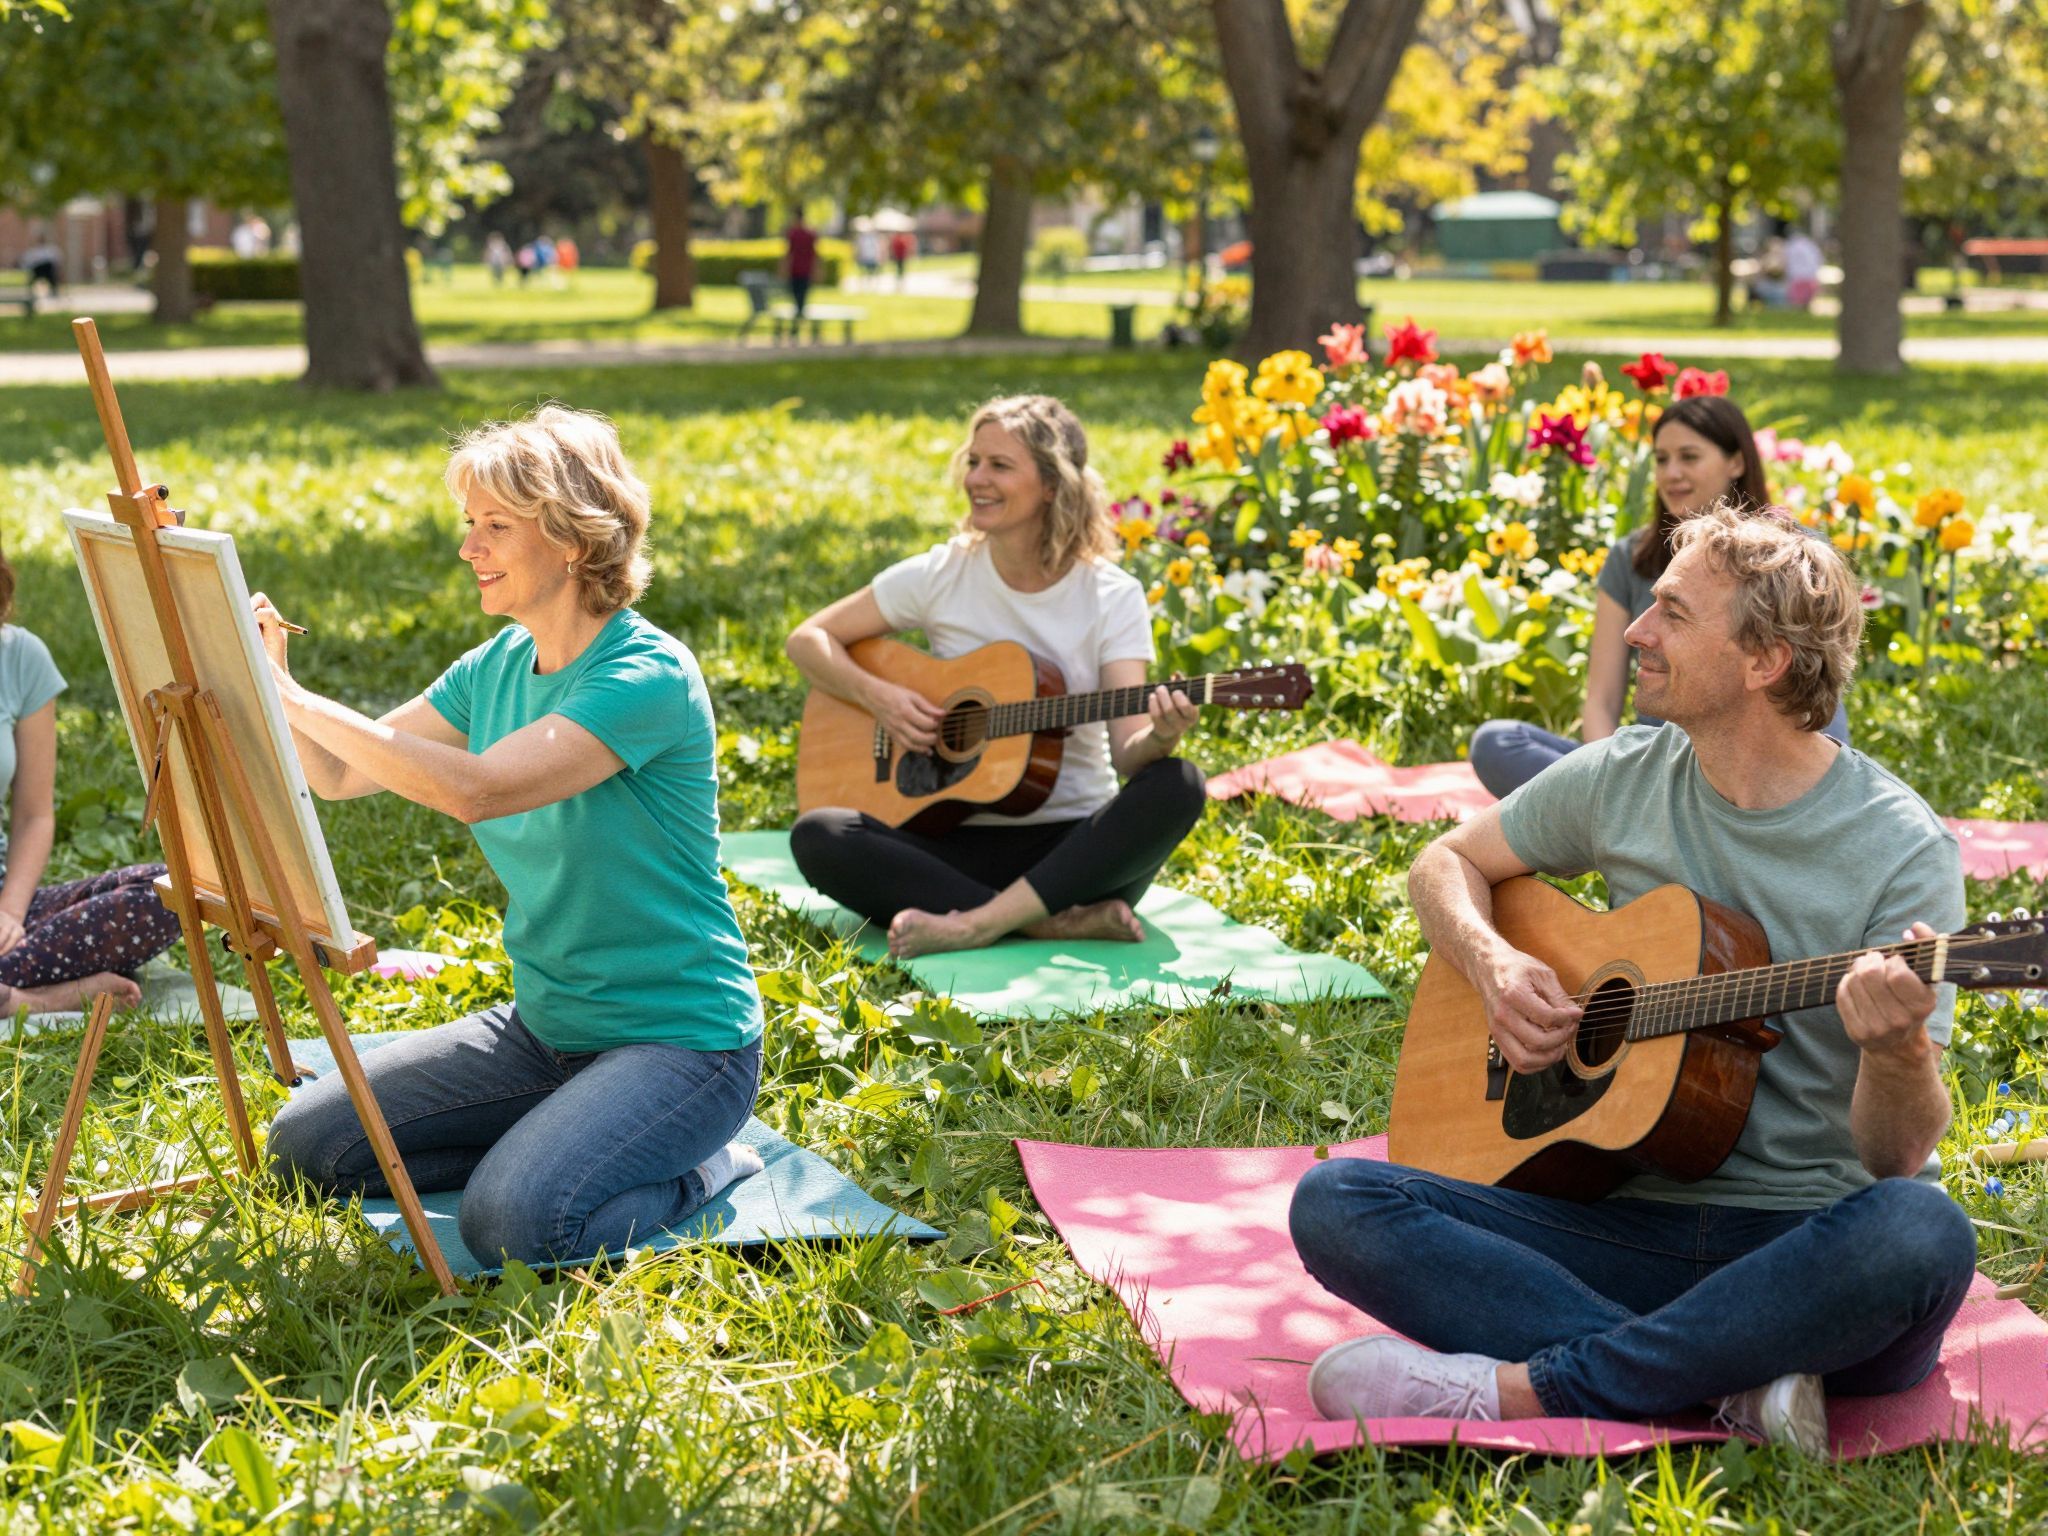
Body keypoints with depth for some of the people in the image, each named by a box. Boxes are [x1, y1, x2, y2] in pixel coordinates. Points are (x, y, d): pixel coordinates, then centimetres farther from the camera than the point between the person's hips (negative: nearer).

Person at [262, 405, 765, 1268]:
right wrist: (273, 680, -12)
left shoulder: (649, 676, -20)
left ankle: (706, 1169, -1)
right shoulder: (498, 667, 5)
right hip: (544, 1027, 8)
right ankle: (564, 1140, 12)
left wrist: (294, 698, -29)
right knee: (305, 1147, 1)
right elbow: (338, 775, 7)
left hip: (678, 1037, -8)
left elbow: (476, 788, -32)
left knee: (512, 1222, -30)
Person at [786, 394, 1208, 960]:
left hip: (1075, 848, -1)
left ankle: (975, 924, -35)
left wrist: (1160, 736, -36)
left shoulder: (1112, 597, -3)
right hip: (960, 843, 1)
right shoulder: (941, 575, 2)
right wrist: (877, 695, -10)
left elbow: (1127, 751, -13)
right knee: (816, 836, -26)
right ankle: (1063, 922, -29)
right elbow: (808, 639, 9)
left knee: (1178, 786, -30)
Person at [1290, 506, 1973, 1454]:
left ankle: (1527, 1393, -29)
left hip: (1808, 1242, -4)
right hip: (1630, 1215, 4)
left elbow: (1897, 1154, -10)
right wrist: (1492, 965, 0)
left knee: (1922, 1234, -39)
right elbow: (1447, 862, 22)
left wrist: (1899, 1049, -33)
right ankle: (1734, 1384, -25)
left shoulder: (1902, 849, -8)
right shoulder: (1623, 780, 6)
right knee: (1333, 1204, -17)